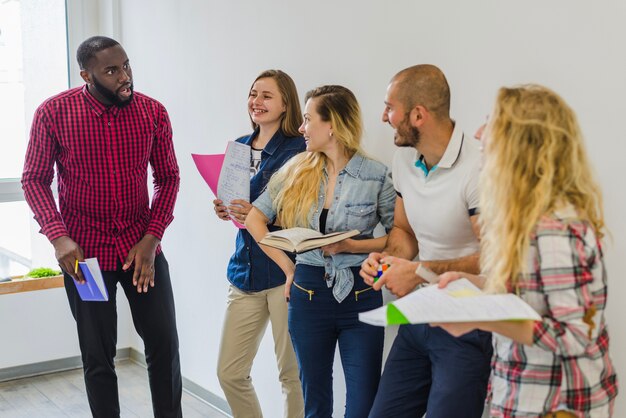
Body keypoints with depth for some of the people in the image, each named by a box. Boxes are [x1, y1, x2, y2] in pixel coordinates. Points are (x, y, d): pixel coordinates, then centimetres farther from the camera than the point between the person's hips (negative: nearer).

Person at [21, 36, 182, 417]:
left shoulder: (153, 112, -5)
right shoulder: (53, 113, -9)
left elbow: (168, 177, 2)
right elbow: (35, 180, -4)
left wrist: (150, 239, -8)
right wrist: (58, 237, -18)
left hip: (142, 248, 2)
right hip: (85, 254, -1)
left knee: (165, 344, 5)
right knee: (98, 357, 8)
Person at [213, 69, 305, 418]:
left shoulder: (297, 150, -9)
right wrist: (226, 210, 1)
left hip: (284, 271, -6)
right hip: (245, 270, 7)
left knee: (293, 373, 4)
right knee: (230, 373, 9)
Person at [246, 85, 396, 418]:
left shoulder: (376, 176, -7)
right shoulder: (297, 170, 2)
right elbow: (255, 218, 8)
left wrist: (350, 246, -16)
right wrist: (287, 266, 1)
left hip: (359, 294, -3)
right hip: (308, 293, 3)